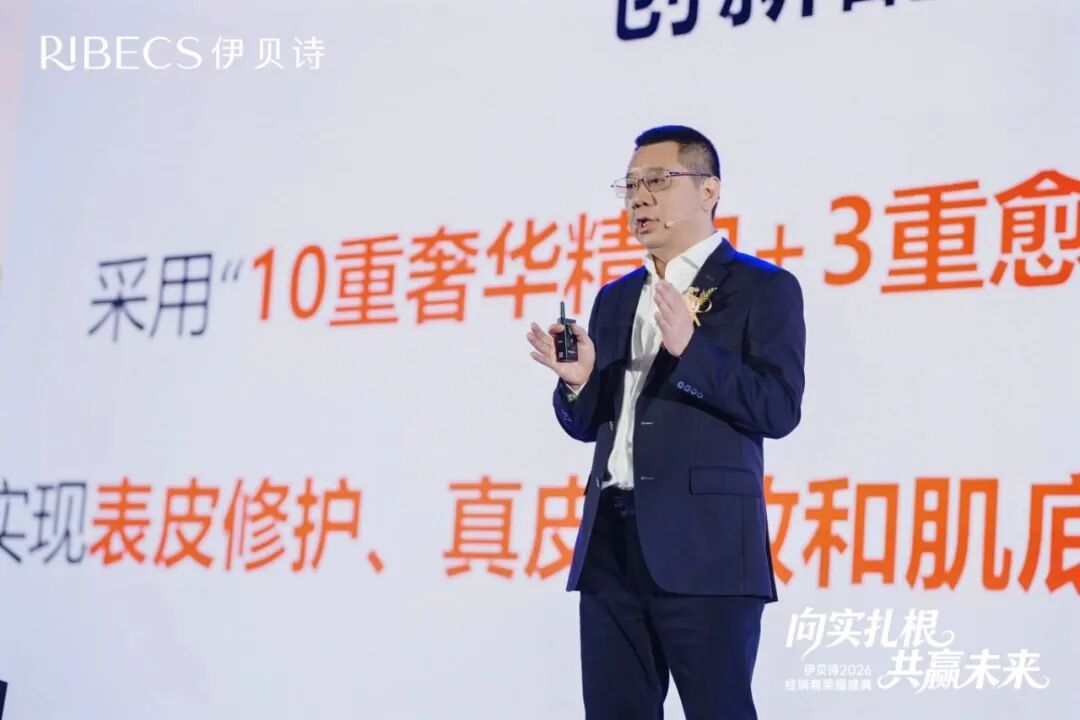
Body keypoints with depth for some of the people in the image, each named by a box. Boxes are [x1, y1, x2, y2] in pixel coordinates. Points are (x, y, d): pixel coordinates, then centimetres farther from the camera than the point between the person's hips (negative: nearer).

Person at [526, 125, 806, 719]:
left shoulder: (762, 288, 1)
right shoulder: (615, 298, 20)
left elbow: (779, 408, -10)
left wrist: (690, 349, -21)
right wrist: (578, 380, -2)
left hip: (705, 545, -6)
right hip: (610, 544, 7)